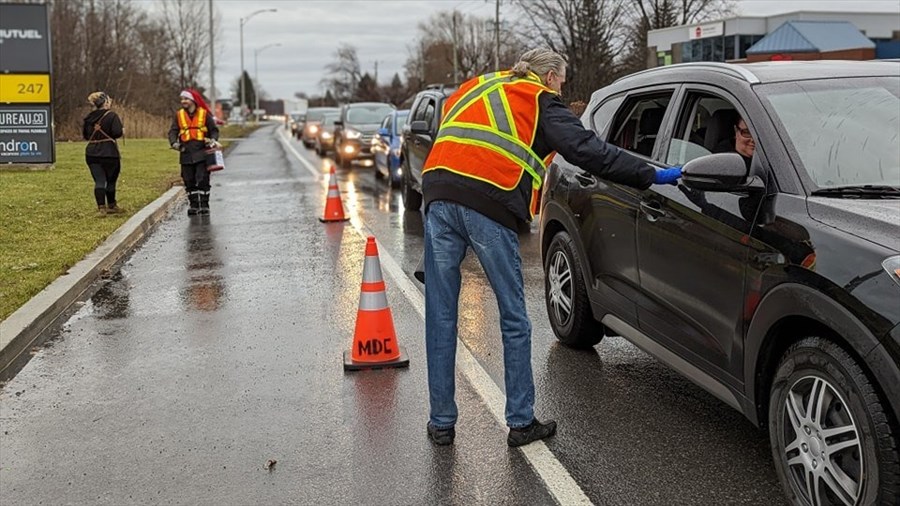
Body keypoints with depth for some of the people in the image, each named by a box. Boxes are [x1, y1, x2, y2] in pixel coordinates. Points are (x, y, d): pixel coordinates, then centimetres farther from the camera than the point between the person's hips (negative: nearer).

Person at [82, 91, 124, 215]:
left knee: (99, 181, 3)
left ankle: (101, 208, -5)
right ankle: (111, 206, 24)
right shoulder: (112, 115, -9)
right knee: (111, 180, 12)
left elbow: (85, 135, 16)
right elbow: (117, 133, -18)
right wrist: (122, 131, 3)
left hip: (91, 153, 4)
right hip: (109, 153, -4)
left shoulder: (89, 117, 9)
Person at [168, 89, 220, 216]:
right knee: (189, 181, 7)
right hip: (186, 153, 3)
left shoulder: (204, 114, 2)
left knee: (202, 180, -6)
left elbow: (214, 130, 8)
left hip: (202, 153, -3)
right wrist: (174, 142, -13)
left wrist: (213, 140, -11)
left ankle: (204, 205, 2)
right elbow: (173, 131, 6)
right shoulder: (179, 115, 9)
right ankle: (193, 205, 16)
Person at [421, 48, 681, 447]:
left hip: (438, 194, 5)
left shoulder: (472, 89, 30)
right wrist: (652, 176, 5)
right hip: (489, 205, -5)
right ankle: (521, 422, 15)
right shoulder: (542, 102, 12)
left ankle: (441, 423, 15)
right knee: (513, 321, 9)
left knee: (441, 318, 10)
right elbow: (588, 150, 2)